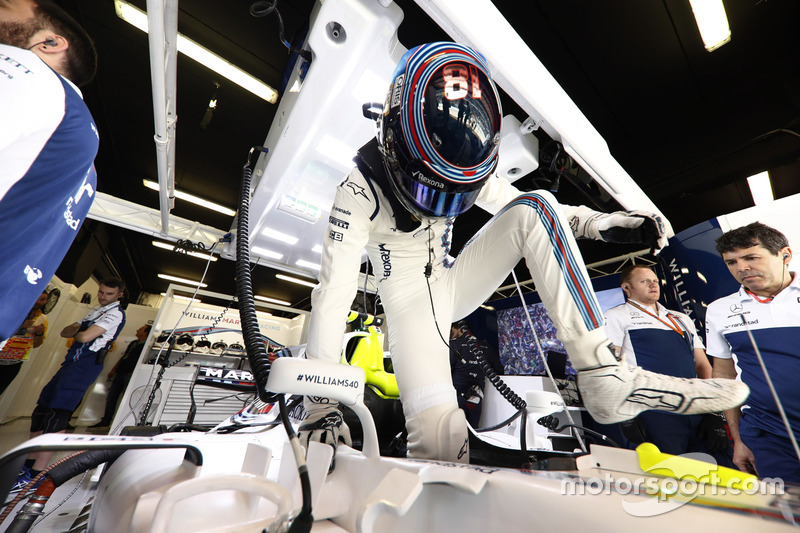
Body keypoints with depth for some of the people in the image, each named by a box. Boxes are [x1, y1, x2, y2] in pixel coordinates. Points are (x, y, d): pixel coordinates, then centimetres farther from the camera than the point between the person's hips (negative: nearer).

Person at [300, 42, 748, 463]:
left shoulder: (464, 170, -4)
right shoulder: (361, 190, -19)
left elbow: (518, 203, 6)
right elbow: (334, 292, -23)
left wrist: (603, 222, -12)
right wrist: (321, 401, -22)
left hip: (453, 285, 5)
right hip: (409, 301, -4)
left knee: (536, 209, -20)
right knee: (441, 443, -33)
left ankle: (605, 379, -22)